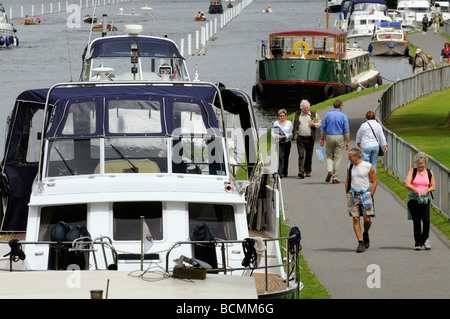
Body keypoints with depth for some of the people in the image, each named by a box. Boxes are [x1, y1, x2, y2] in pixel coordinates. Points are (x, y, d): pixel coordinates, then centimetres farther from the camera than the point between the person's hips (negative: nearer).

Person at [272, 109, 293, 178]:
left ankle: (285, 173, 21)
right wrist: (277, 136, -12)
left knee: (286, 158, 7)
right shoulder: (276, 123, 7)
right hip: (279, 143, -1)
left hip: (287, 142, 1)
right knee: (280, 157, -15)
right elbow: (273, 132, 8)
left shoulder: (289, 123, 7)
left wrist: (286, 136, -12)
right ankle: (280, 173, -21)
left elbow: (291, 133, 6)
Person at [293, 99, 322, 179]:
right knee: (301, 155, -12)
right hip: (300, 138, -1)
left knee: (309, 156, 8)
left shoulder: (314, 115, 9)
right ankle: (301, 171, -20)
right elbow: (294, 126, 15)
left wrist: (314, 124, -10)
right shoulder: (297, 115, 9)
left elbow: (320, 123, 10)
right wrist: (294, 135, 7)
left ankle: (308, 171, 20)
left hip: (310, 138, 1)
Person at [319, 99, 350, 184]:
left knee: (329, 156, 17)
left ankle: (329, 171, -8)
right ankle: (335, 178, 5)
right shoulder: (343, 116, -5)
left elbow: (322, 129, 2)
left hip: (329, 137, 1)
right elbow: (347, 131, -9)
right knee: (337, 158, 4)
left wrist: (321, 139, 9)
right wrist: (348, 142, -5)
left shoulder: (328, 115, 1)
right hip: (340, 138, -1)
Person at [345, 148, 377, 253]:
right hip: (353, 195, 3)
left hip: (365, 194, -3)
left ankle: (365, 234, 24)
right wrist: (348, 195, 11)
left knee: (367, 219, -7)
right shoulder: (350, 166, 9)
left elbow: (374, 182, 0)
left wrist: (370, 196, -5)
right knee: (356, 219, -5)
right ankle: (360, 242, -3)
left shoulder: (368, 166, -4)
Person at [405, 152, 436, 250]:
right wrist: (417, 191, -18)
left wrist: (426, 190, -9)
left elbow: (433, 186, 11)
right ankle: (418, 243, 3)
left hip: (425, 199, 1)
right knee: (416, 221, -4)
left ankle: (424, 239, 11)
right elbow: (407, 184, -9)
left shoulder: (430, 173, 10)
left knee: (426, 220, -11)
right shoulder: (412, 171, 3)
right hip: (413, 198, -1)